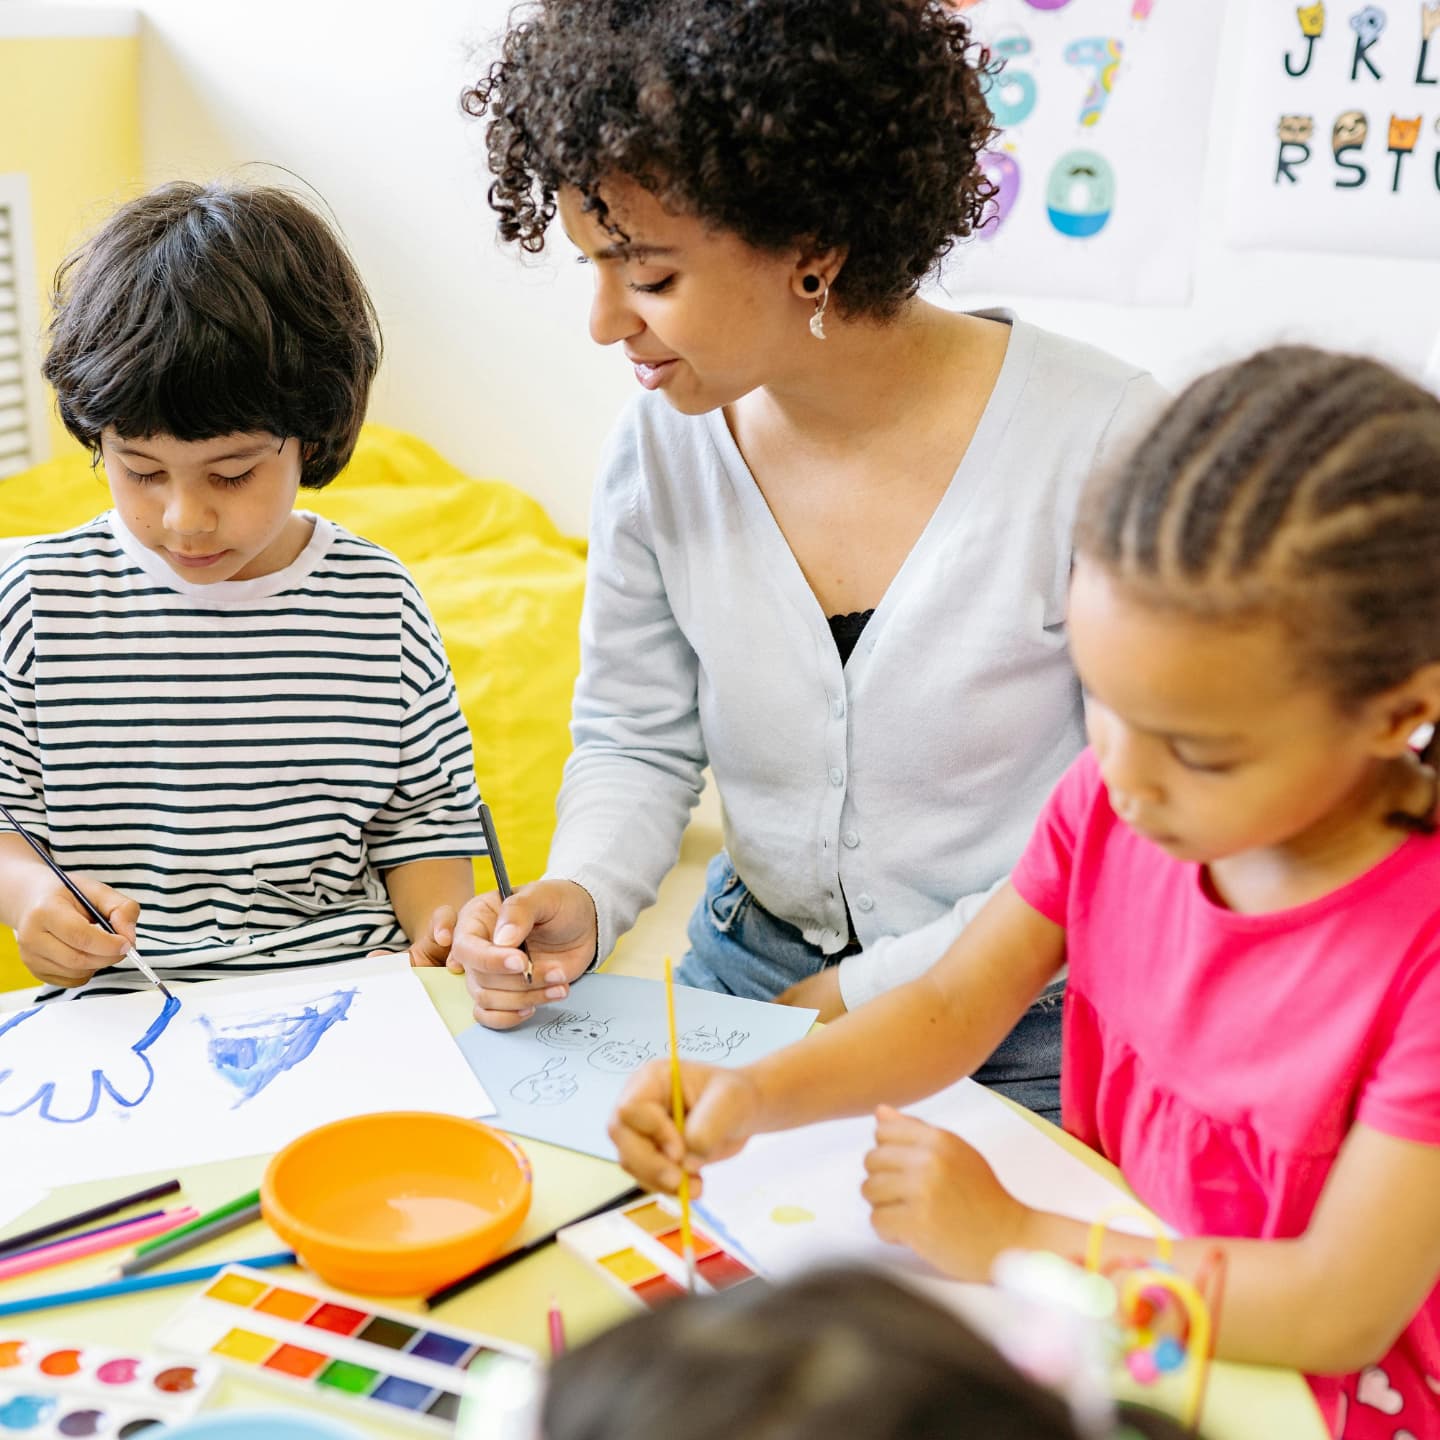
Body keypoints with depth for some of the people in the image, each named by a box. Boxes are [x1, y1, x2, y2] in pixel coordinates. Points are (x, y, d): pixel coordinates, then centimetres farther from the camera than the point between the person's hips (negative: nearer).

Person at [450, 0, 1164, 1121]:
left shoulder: (1102, 439, -19)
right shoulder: (664, 443, -5)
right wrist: (580, 900, -15)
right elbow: (638, 742, 7)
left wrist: (871, 995, -13)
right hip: (744, 973, 4)